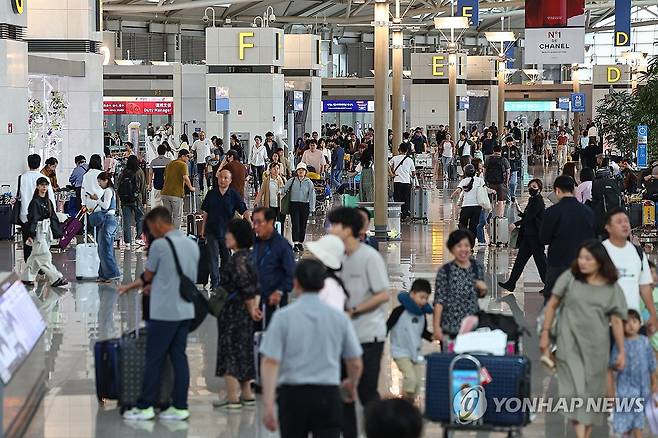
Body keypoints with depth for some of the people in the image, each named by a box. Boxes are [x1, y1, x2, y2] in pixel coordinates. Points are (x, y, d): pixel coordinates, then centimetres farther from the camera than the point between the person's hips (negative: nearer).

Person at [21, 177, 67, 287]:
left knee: (35, 256, 12)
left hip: (47, 232, 8)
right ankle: (55, 279, -11)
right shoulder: (35, 202, -10)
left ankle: (27, 278, 20)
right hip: (38, 232, -8)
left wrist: (58, 233, 16)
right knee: (45, 256, -8)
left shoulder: (48, 202, 13)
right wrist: (30, 234, -21)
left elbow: (53, 218, 18)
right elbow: (32, 219, -15)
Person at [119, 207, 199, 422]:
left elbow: (148, 276, -3)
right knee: (179, 356, 9)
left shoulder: (159, 245, -13)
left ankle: (145, 407, 6)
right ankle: (180, 407, 9)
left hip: (164, 312, -7)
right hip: (185, 310, 7)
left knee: (154, 359, 1)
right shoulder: (192, 244, 10)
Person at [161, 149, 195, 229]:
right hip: (176, 194, -6)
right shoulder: (183, 165, -6)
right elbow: (185, 178, -19)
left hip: (165, 193, 7)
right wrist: (191, 188, -6)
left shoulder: (169, 164, 17)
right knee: (177, 216, 2)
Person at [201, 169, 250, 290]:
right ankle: (214, 282, -2)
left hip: (227, 231, 0)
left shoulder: (234, 195, -3)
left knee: (226, 257, 11)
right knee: (213, 257, -4)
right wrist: (203, 229, 8)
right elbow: (205, 212, 9)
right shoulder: (211, 194, 2)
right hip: (211, 231, 0)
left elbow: (244, 210, -8)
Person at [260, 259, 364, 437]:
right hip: (328, 395, 1)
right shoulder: (339, 317, 2)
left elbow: (271, 362, -11)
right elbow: (356, 364, 8)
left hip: (293, 395, -1)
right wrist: (351, 385, 30)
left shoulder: (283, 317, -4)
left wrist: (268, 405, -11)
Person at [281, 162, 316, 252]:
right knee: (295, 224, -9)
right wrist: (280, 191, -21)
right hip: (294, 204, -1)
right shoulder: (292, 181, 4)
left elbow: (312, 195, 1)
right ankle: (295, 243, -13)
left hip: (305, 205, 1)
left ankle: (301, 243, 18)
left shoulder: (309, 182, 3)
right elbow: (284, 189, 3)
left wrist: (312, 208, -3)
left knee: (303, 225, 6)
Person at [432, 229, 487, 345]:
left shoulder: (477, 267, 3)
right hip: (450, 328, -3)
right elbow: (439, 300, -9)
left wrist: (483, 289, -7)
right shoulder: (445, 271, -9)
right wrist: (436, 327, -14)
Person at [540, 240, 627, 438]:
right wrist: (545, 333, 5)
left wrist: (621, 351, 3)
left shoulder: (612, 288, 3)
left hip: (596, 348, 2)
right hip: (569, 345, -2)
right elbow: (552, 305, 7)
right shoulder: (569, 278, 0)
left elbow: (617, 321, 4)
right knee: (576, 390, -12)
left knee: (593, 392, 8)